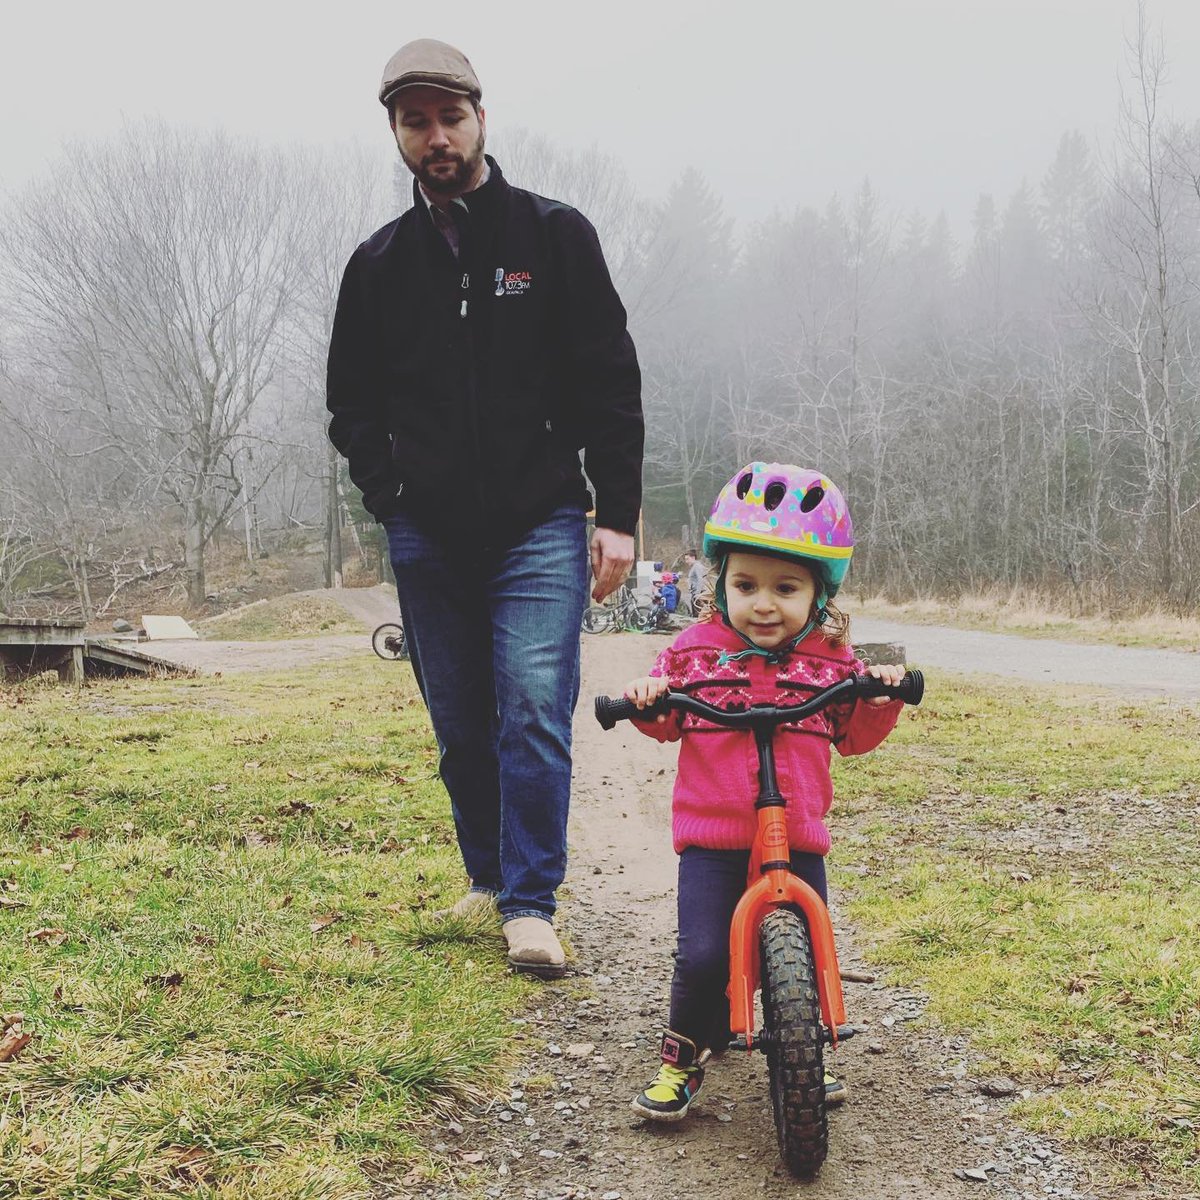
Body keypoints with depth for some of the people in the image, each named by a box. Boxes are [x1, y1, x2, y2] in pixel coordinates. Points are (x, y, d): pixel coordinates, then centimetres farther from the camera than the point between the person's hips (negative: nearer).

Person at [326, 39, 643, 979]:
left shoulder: (554, 234, 3)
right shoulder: (380, 264, 10)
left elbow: (611, 382, 0)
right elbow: (353, 403, 18)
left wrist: (618, 514, -6)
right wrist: (389, 494, 2)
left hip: (540, 524, -3)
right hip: (428, 539, 3)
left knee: (536, 710, -12)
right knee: (461, 724, 10)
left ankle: (531, 902, -4)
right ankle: (488, 873, 27)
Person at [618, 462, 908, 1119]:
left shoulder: (831, 658, 4)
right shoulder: (697, 648, 2)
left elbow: (852, 736, 11)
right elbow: (667, 723, 10)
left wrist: (880, 699, -8)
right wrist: (648, 699, -12)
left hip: (797, 837, 2)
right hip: (712, 838, -1)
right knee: (703, 957, -12)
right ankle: (681, 1060, 12)